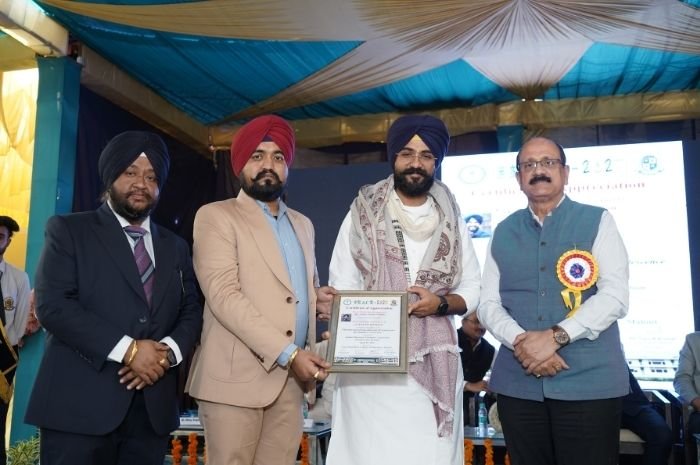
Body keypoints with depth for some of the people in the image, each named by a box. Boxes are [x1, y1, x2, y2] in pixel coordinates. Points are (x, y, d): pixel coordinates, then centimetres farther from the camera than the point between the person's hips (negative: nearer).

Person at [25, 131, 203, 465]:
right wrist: (128, 350, -15)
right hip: (80, 404, -4)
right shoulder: (68, 230, 4)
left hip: (153, 407, 4)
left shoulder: (176, 247, 17)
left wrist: (169, 351, -10)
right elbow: (52, 305, -8)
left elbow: (192, 312, 12)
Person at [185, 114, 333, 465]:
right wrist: (288, 354, -19)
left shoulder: (302, 225, 19)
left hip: (291, 378, 6)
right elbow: (224, 296, -13)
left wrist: (320, 299, 2)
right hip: (237, 376, -5)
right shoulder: (216, 217, -1)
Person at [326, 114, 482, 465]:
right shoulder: (363, 214, 3)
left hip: (435, 364, 2)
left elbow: (472, 290, 11)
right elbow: (341, 291, 0)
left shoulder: (452, 219, 10)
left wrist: (440, 303, -10)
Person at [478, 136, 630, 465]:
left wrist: (556, 336, -17)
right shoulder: (503, 232, 11)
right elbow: (488, 303, 6)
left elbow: (615, 296, -7)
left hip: (589, 382, -2)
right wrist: (521, 341, -13)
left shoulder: (598, 221, 3)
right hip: (517, 383, 3)